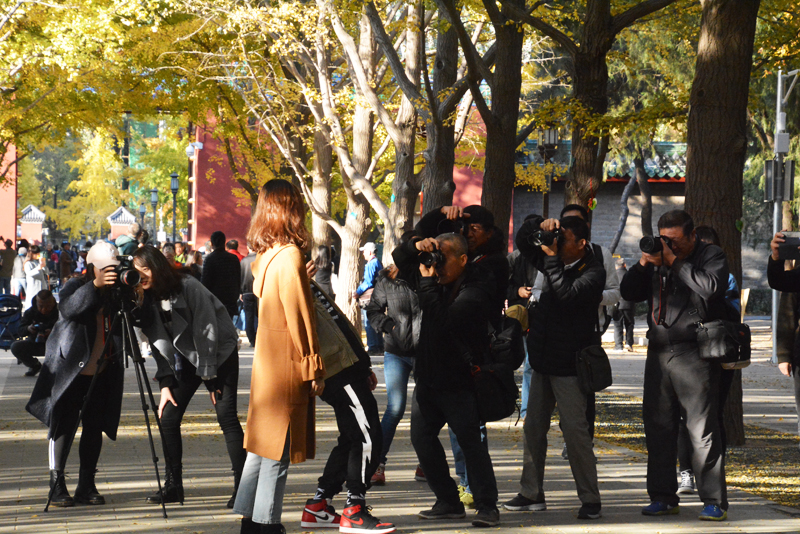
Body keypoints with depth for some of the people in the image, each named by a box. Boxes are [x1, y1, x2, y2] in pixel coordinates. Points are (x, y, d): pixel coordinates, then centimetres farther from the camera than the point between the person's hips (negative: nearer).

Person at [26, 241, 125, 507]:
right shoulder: (75, 287, -7)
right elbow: (68, 308, -29)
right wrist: (95, 286, -42)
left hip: (101, 373, 4)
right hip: (69, 371, -4)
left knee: (94, 427, 4)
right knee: (64, 425, -4)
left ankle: (86, 485, 12)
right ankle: (57, 484, 2)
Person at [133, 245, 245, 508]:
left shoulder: (188, 287, -20)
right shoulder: (148, 299, -2)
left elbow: (206, 331, -17)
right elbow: (159, 343, 3)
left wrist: (209, 375, -16)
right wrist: (165, 384, -5)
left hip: (218, 355, -6)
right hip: (185, 361, 6)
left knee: (227, 417, -14)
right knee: (168, 417, -4)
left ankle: (242, 487, -12)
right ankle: (173, 486, 6)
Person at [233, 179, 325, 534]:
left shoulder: (264, 256, 10)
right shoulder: (290, 257, -16)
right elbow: (299, 318, -16)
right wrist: (314, 369, -12)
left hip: (265, 364, 9)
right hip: (287, 369, -9)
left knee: (261, 448, 13)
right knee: (277, 454, -5)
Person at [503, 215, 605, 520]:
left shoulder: (593, 272, -12)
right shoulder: (556, 261, 10)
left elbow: (568, 295, -26)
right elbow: (522, 241, 17)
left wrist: (551, 258, -22)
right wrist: (540, 225, -2)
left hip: (570, 364, -8)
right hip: (544, 358, 8)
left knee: (574, 428, -9)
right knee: (533, 426, 11)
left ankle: (590, 499, -4)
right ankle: (532, 494, 19)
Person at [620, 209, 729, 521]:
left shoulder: (711, 256, 2)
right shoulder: (658, 259, 17)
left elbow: (710, 287, -18)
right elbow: (629, 293, 15)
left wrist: (674, 263, -15)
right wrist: (642, 265, -1)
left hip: (694, 357, -6)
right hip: (659, 354, 6)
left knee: (702, 430, -8)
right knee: (658, 427, 8)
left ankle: (714, 502, -5)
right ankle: (663, 498, 16)